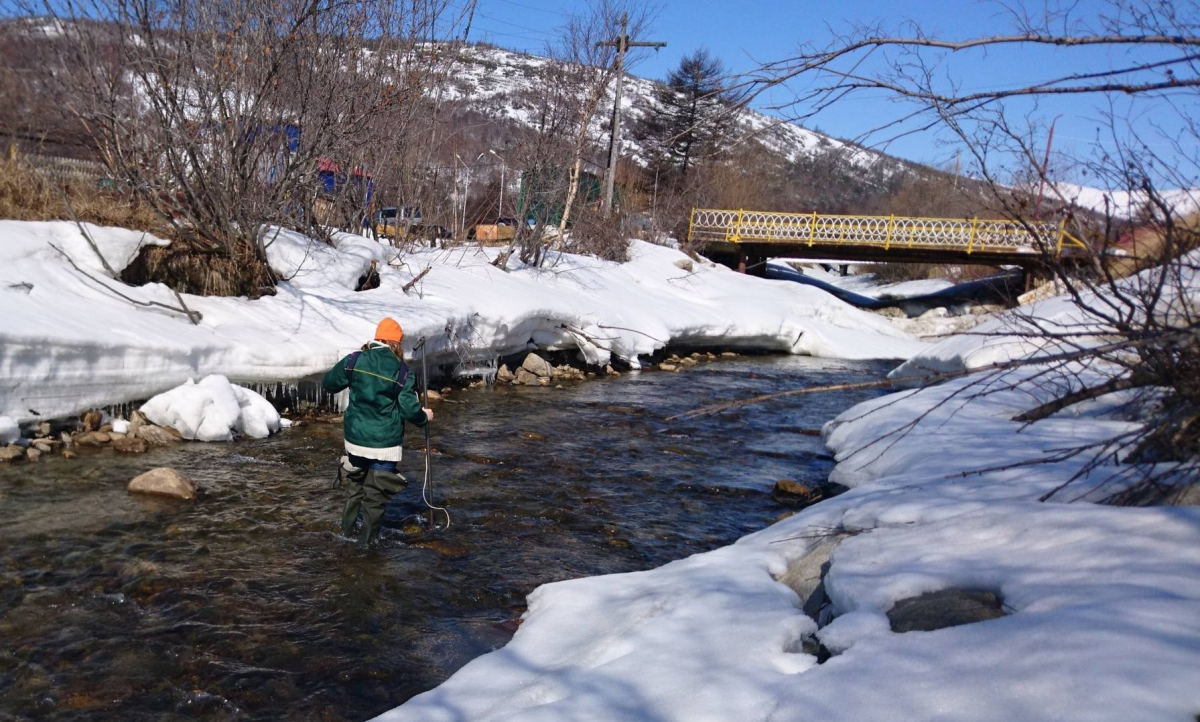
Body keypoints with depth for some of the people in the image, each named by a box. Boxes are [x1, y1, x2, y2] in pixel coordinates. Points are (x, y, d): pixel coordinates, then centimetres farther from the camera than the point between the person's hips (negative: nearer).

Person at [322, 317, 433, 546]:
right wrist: (424, 417, 8)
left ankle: (347, 529, 37)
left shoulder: (355, 360, -5)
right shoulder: (401, 371, -12)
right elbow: (409, 409, -12)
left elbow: (329, 383, 7)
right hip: (385, 443, -4)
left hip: (356, 438, 4)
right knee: (377, 492, 9)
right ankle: (367, 539, 16)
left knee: (357, 484, 26)